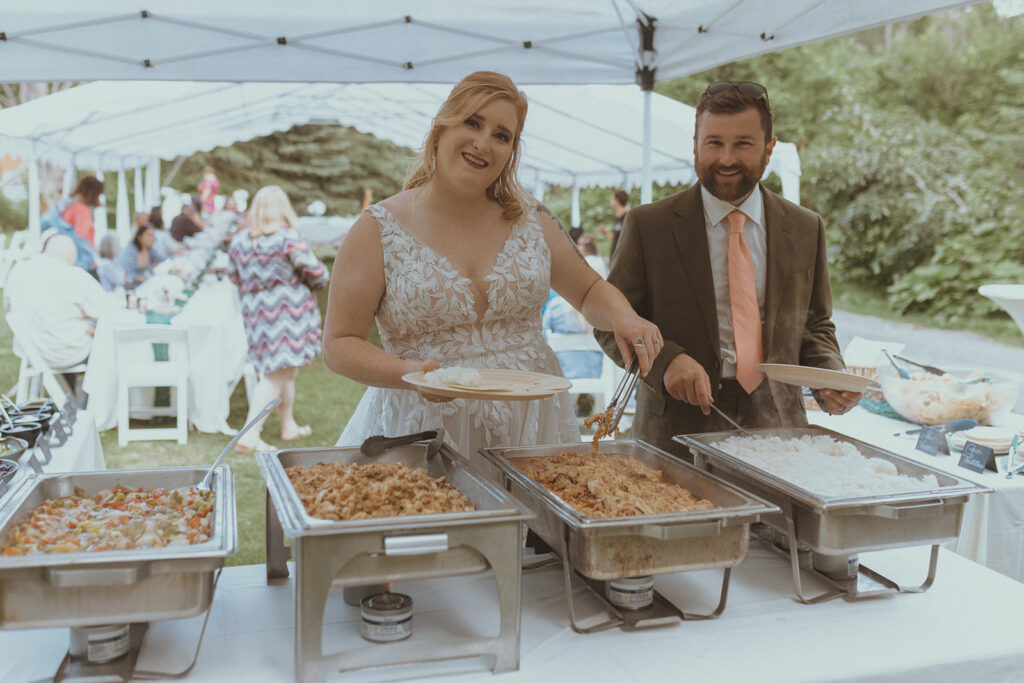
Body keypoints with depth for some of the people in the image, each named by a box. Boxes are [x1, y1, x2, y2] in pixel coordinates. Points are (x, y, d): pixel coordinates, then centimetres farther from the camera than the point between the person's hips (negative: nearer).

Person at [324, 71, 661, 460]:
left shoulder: (532, 220, 5)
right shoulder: (378, 230, -4)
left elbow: (589, 291, 17)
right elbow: (339, 345, -4)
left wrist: (622, 316, -5)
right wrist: (408, 373, -21)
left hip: (530, 425, 3)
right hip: (428, 428, -2)